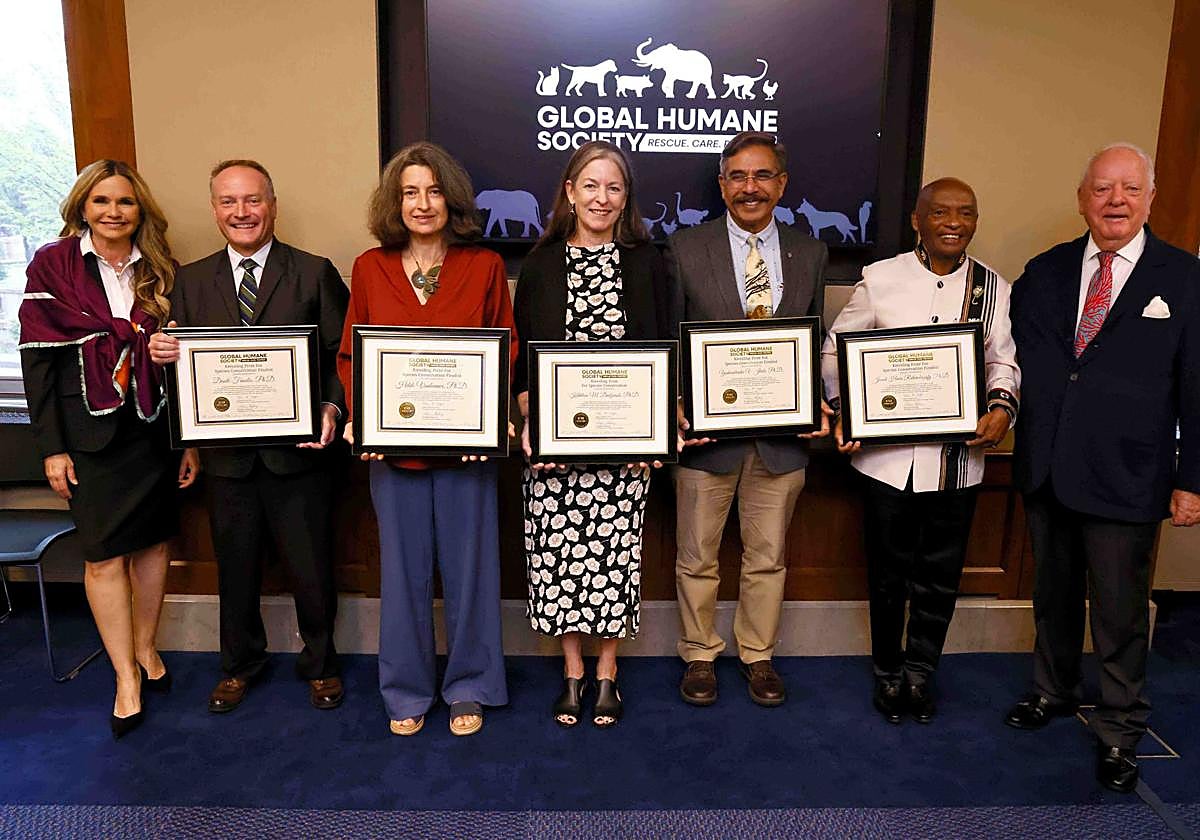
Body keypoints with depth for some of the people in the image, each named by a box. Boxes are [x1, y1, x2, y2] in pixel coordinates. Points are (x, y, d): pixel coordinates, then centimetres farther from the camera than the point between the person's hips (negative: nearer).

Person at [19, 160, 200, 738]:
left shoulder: (159, 271, 6)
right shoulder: (52, 266, -1)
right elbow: (37, 360, -3)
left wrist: (190, 439, 4)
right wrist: (51, 448, -8)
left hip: (154, 426, 3)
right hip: (91, 434, -2)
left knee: (153, 541, 9)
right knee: (104, 555, 0)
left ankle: (145, 648, 28)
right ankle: (126, 677, 12)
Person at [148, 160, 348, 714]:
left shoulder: (314, 273, -1)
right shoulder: (190, 280, 9)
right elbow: (180, 363, 8)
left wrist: (331, 407, -20)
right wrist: (161, 353, -14)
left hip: (298, 451, -3)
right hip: (227, 454, 3)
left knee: (311, 566, 8)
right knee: (235, 567, 17)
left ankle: (320, 663, 32)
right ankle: (239, 664, 40)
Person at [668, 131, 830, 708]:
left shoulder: (810, 254, 7)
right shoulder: (685, 249, -2)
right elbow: (666, 341, -1)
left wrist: (818, 406, -4)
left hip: (782, 433, 2)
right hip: (706, 431, -2)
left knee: (768, 557, 16)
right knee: (697, 558, 12)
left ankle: (758, 655, 37)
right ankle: (699, 655, 33)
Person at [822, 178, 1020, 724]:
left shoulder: (993, 288, 3)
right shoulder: (880, 279, -3)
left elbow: (1003, 361, 9)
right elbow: (835, 347, 2)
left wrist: (1002, 406, -10)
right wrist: (845, 407, -12)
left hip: (958, 458, 2)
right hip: (887, 455, -1)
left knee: (940, 576, 13)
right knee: (888, 572, 13)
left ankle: (920, 672, 35)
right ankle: (888, 673, 34)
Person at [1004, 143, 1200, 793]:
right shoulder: (1043, 273, 6)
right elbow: (1023, 361, 9)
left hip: (1124, 479, -3)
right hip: (1045, 470, 4)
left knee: (1120, 614, 7)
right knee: (1053, 593, 20)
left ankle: (1118, 731, 27)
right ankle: (1054, 690, 41)